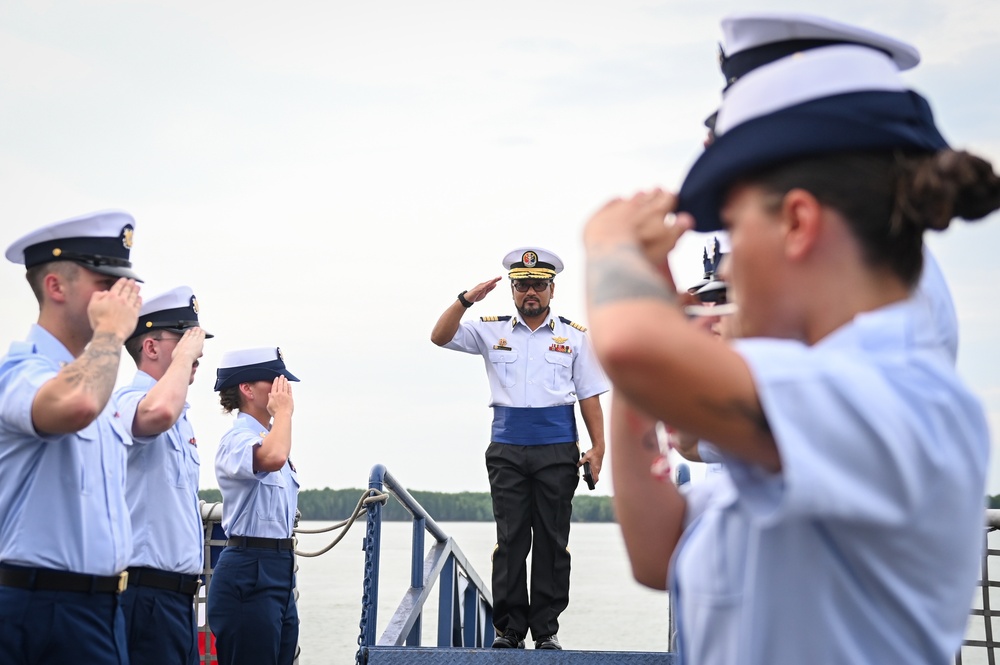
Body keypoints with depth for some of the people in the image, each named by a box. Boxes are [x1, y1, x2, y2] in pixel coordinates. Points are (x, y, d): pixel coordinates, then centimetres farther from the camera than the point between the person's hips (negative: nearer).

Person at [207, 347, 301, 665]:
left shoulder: (267, 436, 16)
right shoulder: (237, 440, -13)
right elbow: (272, 458, -36)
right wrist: (284, 411, -19)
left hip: (279, 570, 9)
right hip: (248, 574, -9)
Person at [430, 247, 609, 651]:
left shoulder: (574, 336, 10)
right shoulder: (492, 332, 11)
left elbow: (589, 396, 8)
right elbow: (440, 337, 3)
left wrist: (597, 447, 0)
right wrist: (466, 299, -10)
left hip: (557, 451, 0)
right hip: (507, 451, 0)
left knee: (552, 541, 1)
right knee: (510, 541, -1)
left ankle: (547, 629, 6)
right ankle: (509, 628, 4)